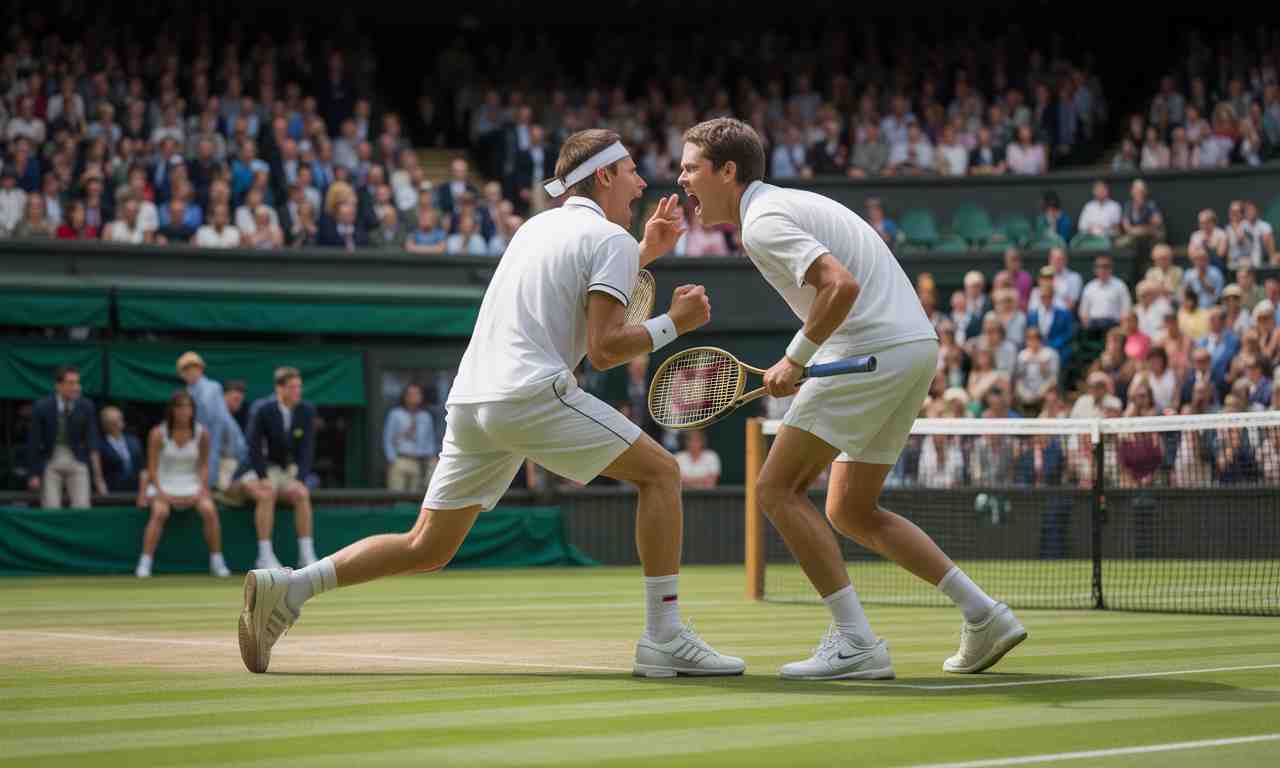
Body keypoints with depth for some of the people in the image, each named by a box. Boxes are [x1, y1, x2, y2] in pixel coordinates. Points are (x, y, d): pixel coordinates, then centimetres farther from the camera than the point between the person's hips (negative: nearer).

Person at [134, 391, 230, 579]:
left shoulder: (202, 434, 0)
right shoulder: (158, 434, -5)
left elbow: (204, 465, 6)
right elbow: (152, 468, -4)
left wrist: (202, 489, -9)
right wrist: (162, 493, -16)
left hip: (192, 484, 2)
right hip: (164, 484, -1)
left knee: (209, 510, -27)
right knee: (160, 512, -32)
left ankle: (217, 562, -14)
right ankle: (144, 563, -27)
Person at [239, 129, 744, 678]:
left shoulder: (539, 225, 24)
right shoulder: (612, 240, 0)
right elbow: (603, 351, -9)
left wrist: (645, 253, 37)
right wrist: (673, 324, 2)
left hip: (469, 398, 8)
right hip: (533, 393, -8)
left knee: (427, 549, 13)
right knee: (659, 472, 3)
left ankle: (288, 586, -1)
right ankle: (664, 639, -4)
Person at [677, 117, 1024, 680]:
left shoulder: (763, 222, -10)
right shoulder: (793, 202, 21)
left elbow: (842, 286, -23)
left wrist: (796, 358, -12)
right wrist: (803, 359, 15)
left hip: (874, 352, -10)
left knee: (778, 489, -5)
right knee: (850, 511, 17)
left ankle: (855, 641, -10)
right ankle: (984, 616, 13)